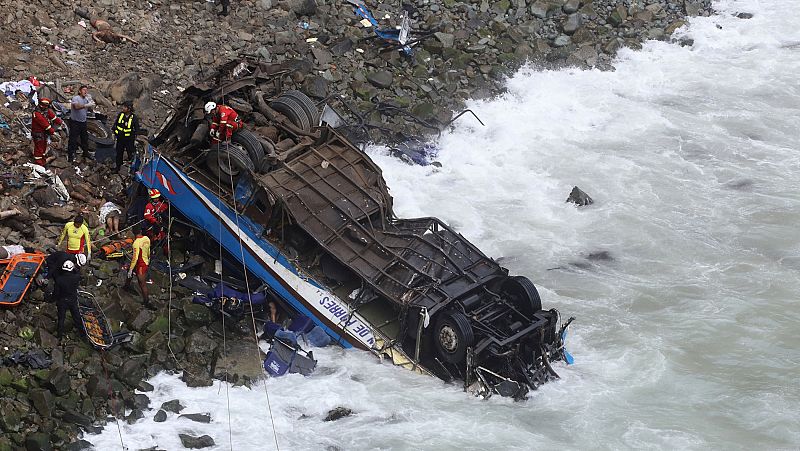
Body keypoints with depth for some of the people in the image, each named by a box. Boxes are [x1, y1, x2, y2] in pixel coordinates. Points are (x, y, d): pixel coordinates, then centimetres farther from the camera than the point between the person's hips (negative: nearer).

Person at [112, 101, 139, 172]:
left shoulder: (134, 118, -12)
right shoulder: (121, 115, -2)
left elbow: (136, 129, -5)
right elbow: (115, 123, 12)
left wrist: (135, 140, -7)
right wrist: (114, 132, 9)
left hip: (129, 139, -4)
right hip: (120, 138, 4)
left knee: (130, 154, 3)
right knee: (119, 153, 15)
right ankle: (118, 167, 30)